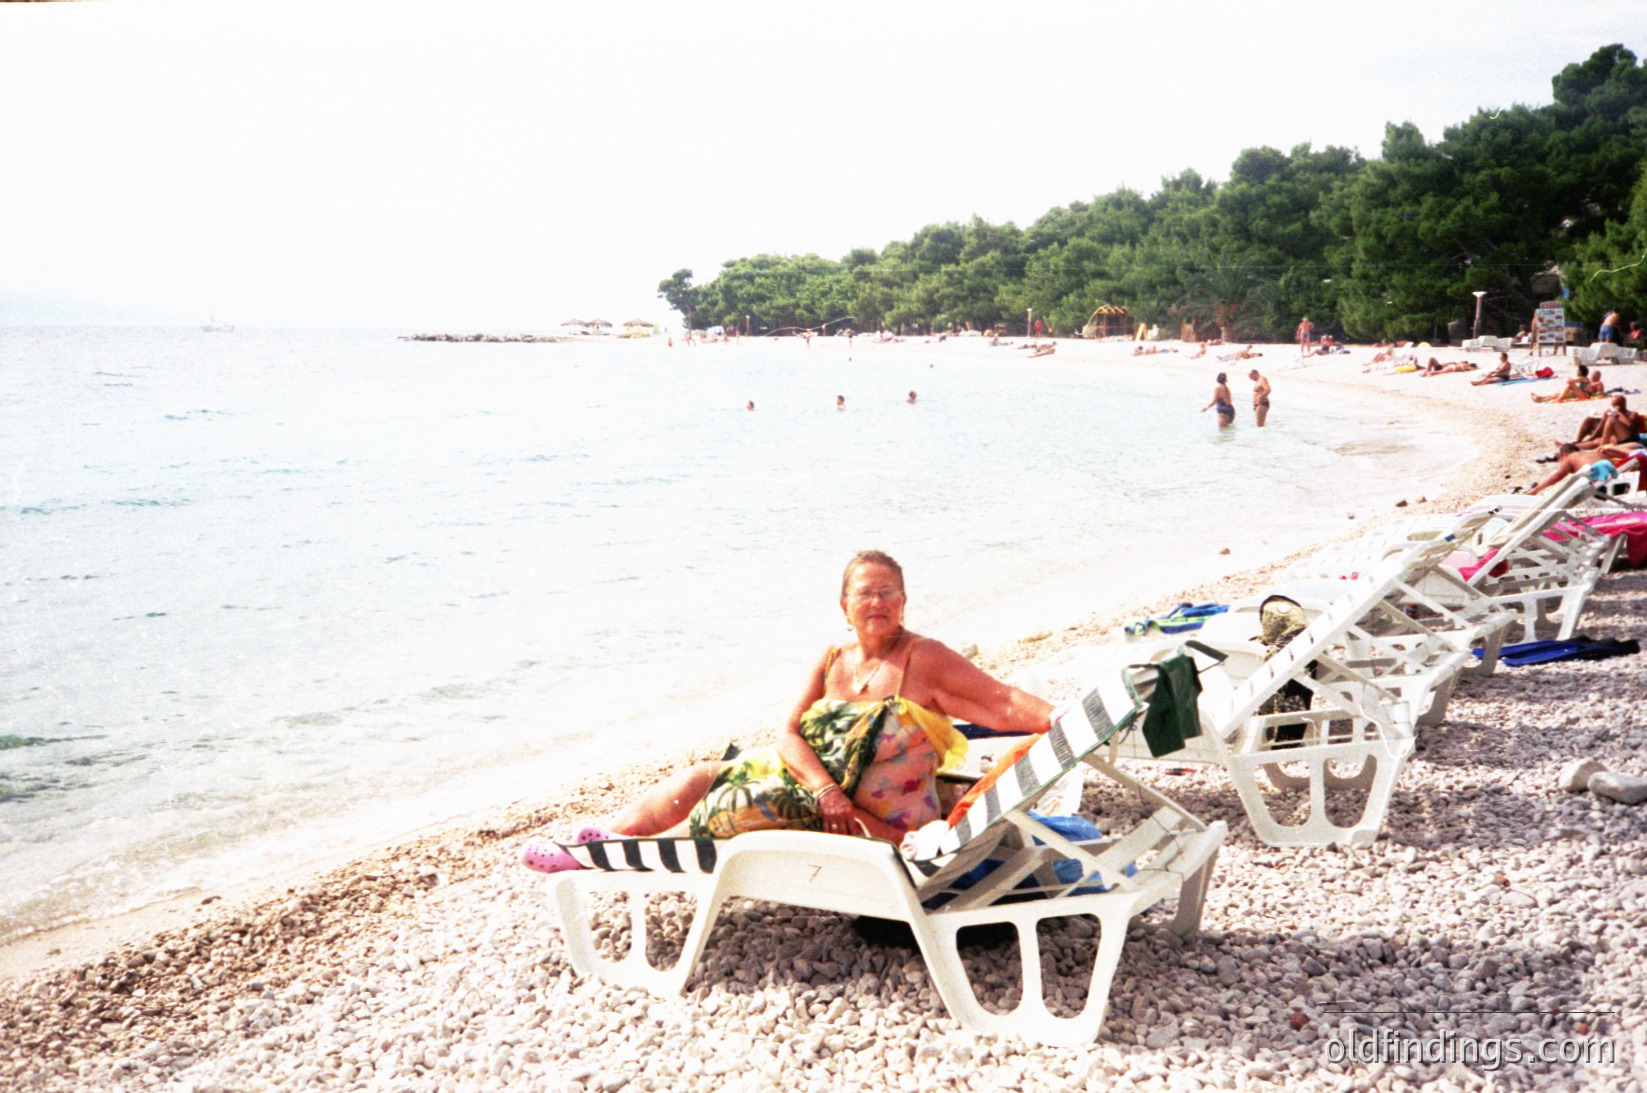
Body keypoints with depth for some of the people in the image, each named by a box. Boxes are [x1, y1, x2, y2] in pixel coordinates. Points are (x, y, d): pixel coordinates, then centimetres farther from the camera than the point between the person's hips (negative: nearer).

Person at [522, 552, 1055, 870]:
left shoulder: (925, 659, -12)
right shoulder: (832, 661, 4)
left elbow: (1002, 702, -17)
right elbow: (789, 734, -4)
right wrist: (827, 791, -21)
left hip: (868, 817, -7)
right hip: (817, 780, 7)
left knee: (735, 806, -14)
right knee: (700, 776, 5)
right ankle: (607, 836, 18)